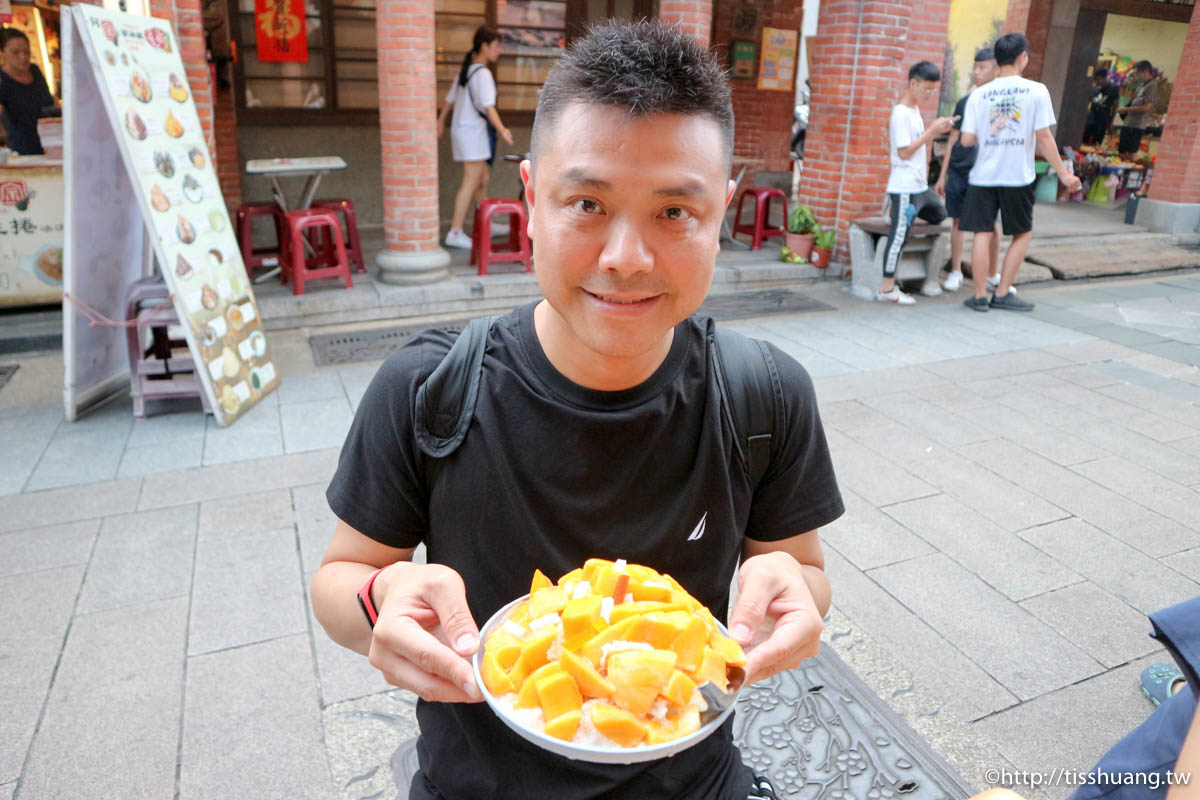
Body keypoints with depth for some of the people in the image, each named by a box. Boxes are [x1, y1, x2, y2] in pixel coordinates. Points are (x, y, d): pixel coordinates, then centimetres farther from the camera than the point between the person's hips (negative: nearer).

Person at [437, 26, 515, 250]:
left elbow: (450, 99, 22)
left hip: (462, 129, 10)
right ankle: (455, 232, -10)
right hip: (473, 131, -10)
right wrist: (501, 129, -38)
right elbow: (488, 105, -27)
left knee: (483, 180, 17)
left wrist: (441, 122, 32)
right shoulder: (483, 74, -14)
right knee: (471, 181, -9)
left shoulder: (466, 70, 15)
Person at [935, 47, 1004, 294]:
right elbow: (953, 140, 12)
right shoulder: (964, 102, 9)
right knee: (957, 220, 6)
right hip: (958, 170, 3)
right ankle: (956, 272, 17)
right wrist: (943, 175, 11)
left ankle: (993, 275, 13)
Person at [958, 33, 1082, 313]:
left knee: (983, 233, 5)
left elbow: (967, 140, -3)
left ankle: (980, 295, 5)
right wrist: (1063, 173, 2)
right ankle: (1002, 294, 11)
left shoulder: (979, 94, 1)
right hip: (1017, 176, -1)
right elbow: (1043, 137, -5)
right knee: (1023, 234, 13)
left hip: (983, 175, 1)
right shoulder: (1035, 90, -3)